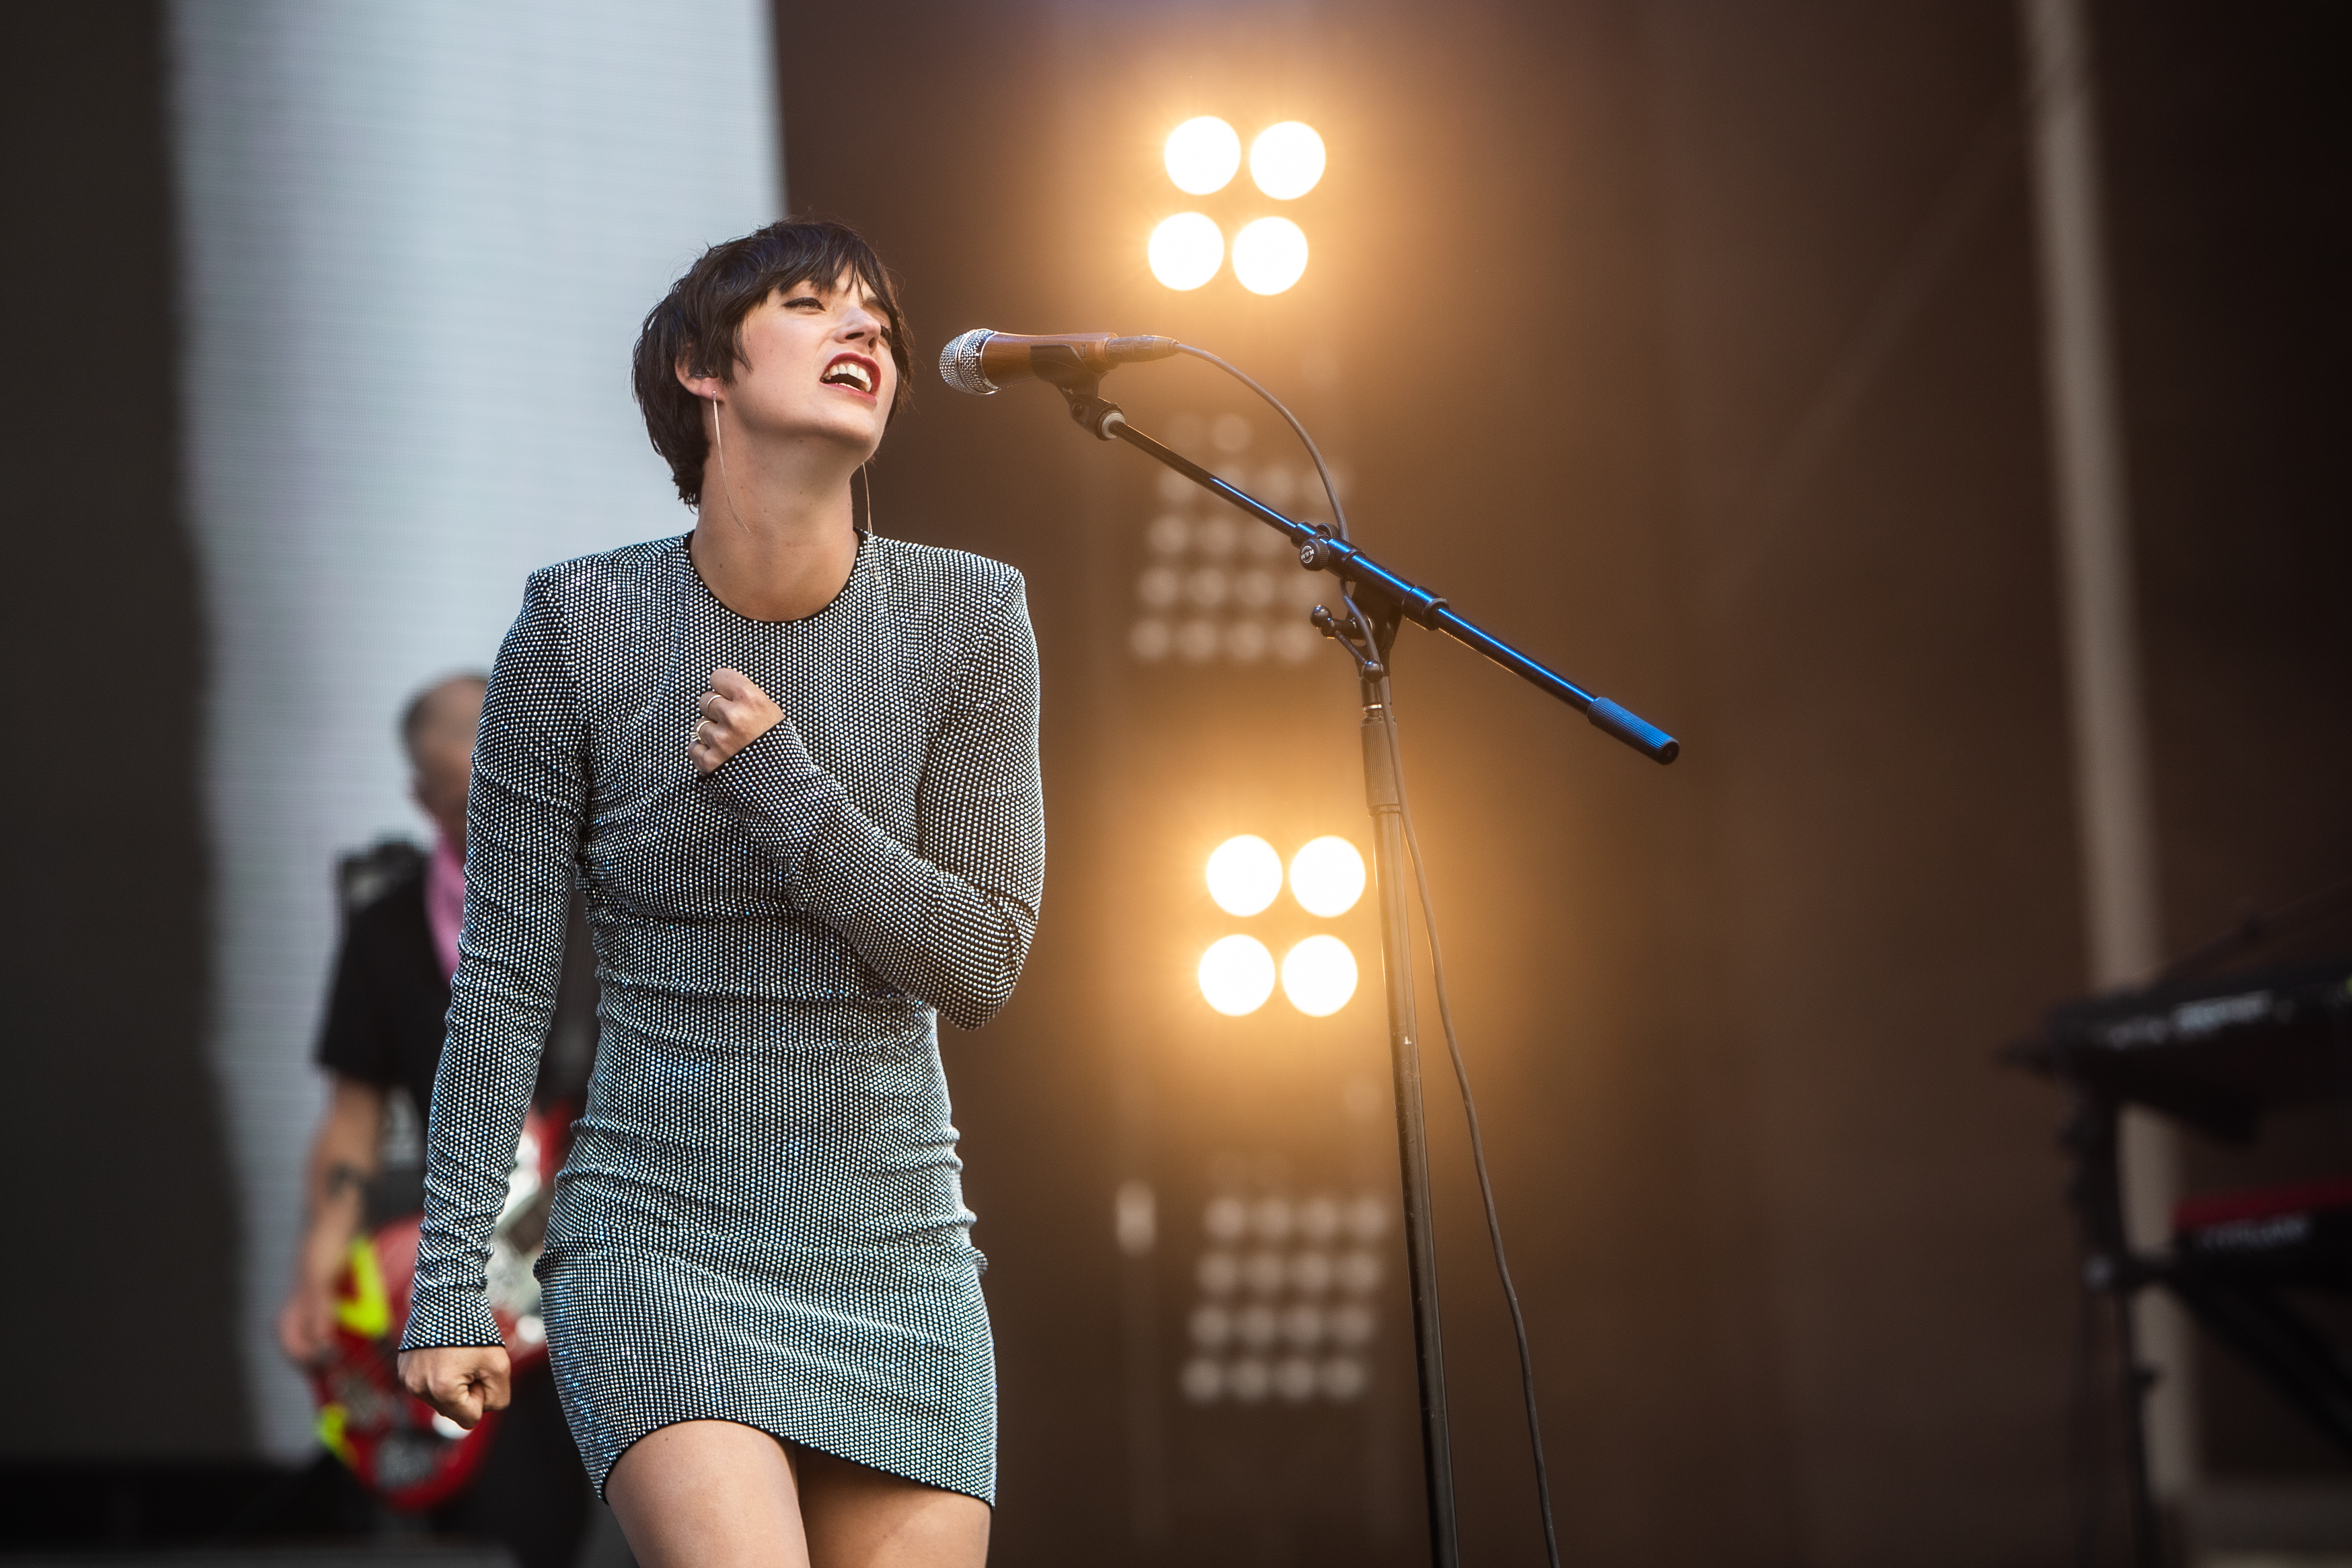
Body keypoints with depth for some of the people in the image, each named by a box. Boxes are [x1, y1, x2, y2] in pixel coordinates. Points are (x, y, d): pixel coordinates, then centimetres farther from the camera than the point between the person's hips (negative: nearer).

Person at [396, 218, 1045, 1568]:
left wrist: (785, 790, -15)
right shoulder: (582, 627, -5)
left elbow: (984, 964, -3)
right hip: (659, 1243, -3)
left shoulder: (967, 620, -2)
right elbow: (505, 974, -2)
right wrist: (450, 1279, -5)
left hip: (897, 1251, 3)